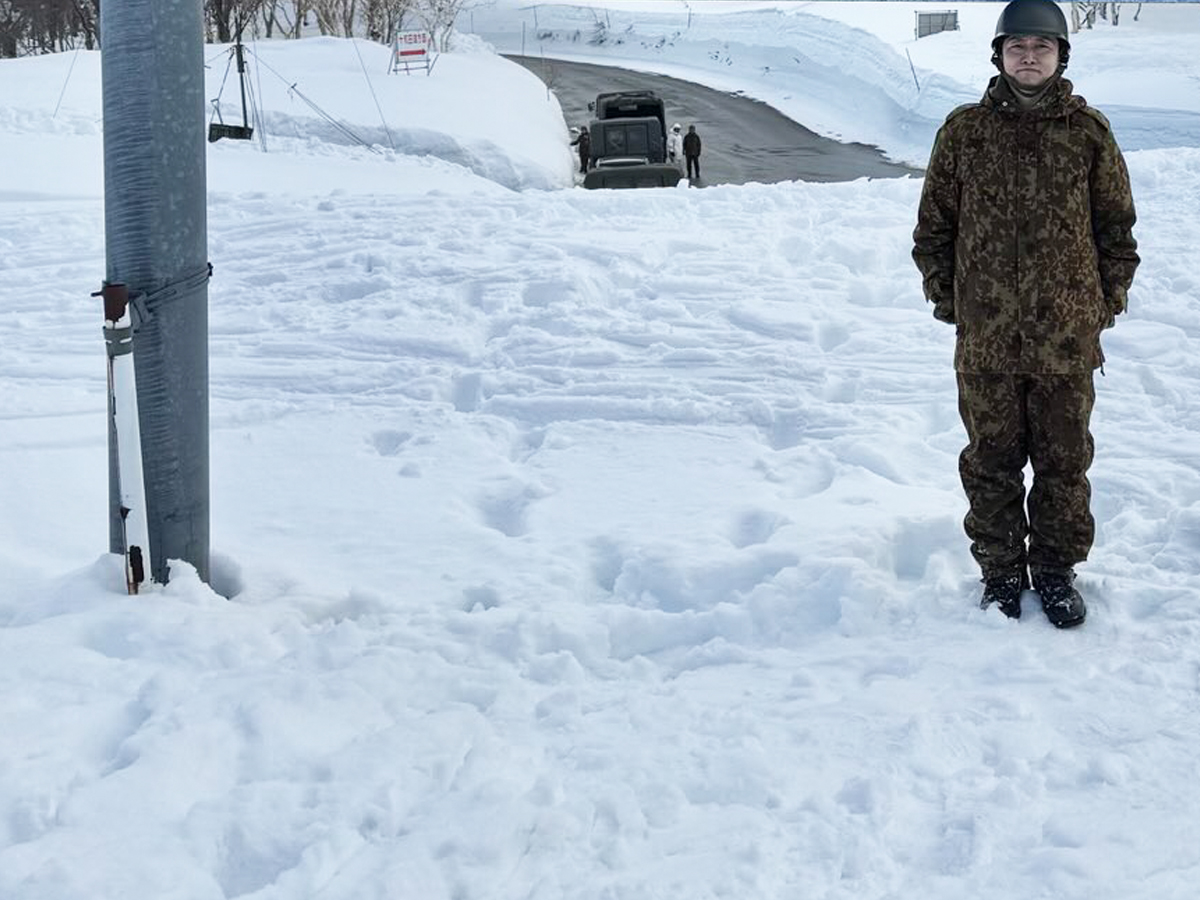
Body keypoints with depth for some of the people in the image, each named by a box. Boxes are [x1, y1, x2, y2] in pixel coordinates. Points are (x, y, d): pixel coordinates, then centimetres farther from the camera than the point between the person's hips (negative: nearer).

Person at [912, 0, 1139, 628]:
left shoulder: (1088, 131, 0)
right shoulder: (964, 130, 1)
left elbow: (1117, 225, 7)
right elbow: (933, 224, 8)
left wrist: (1106, 303, 4)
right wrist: (945, 296, 4)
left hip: (1066, 338, 0)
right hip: (985, 337, 0)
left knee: (1064, 460, 10)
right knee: (991, 461, 9)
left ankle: (1056, 570, 26)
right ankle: (1000, 571, 25)